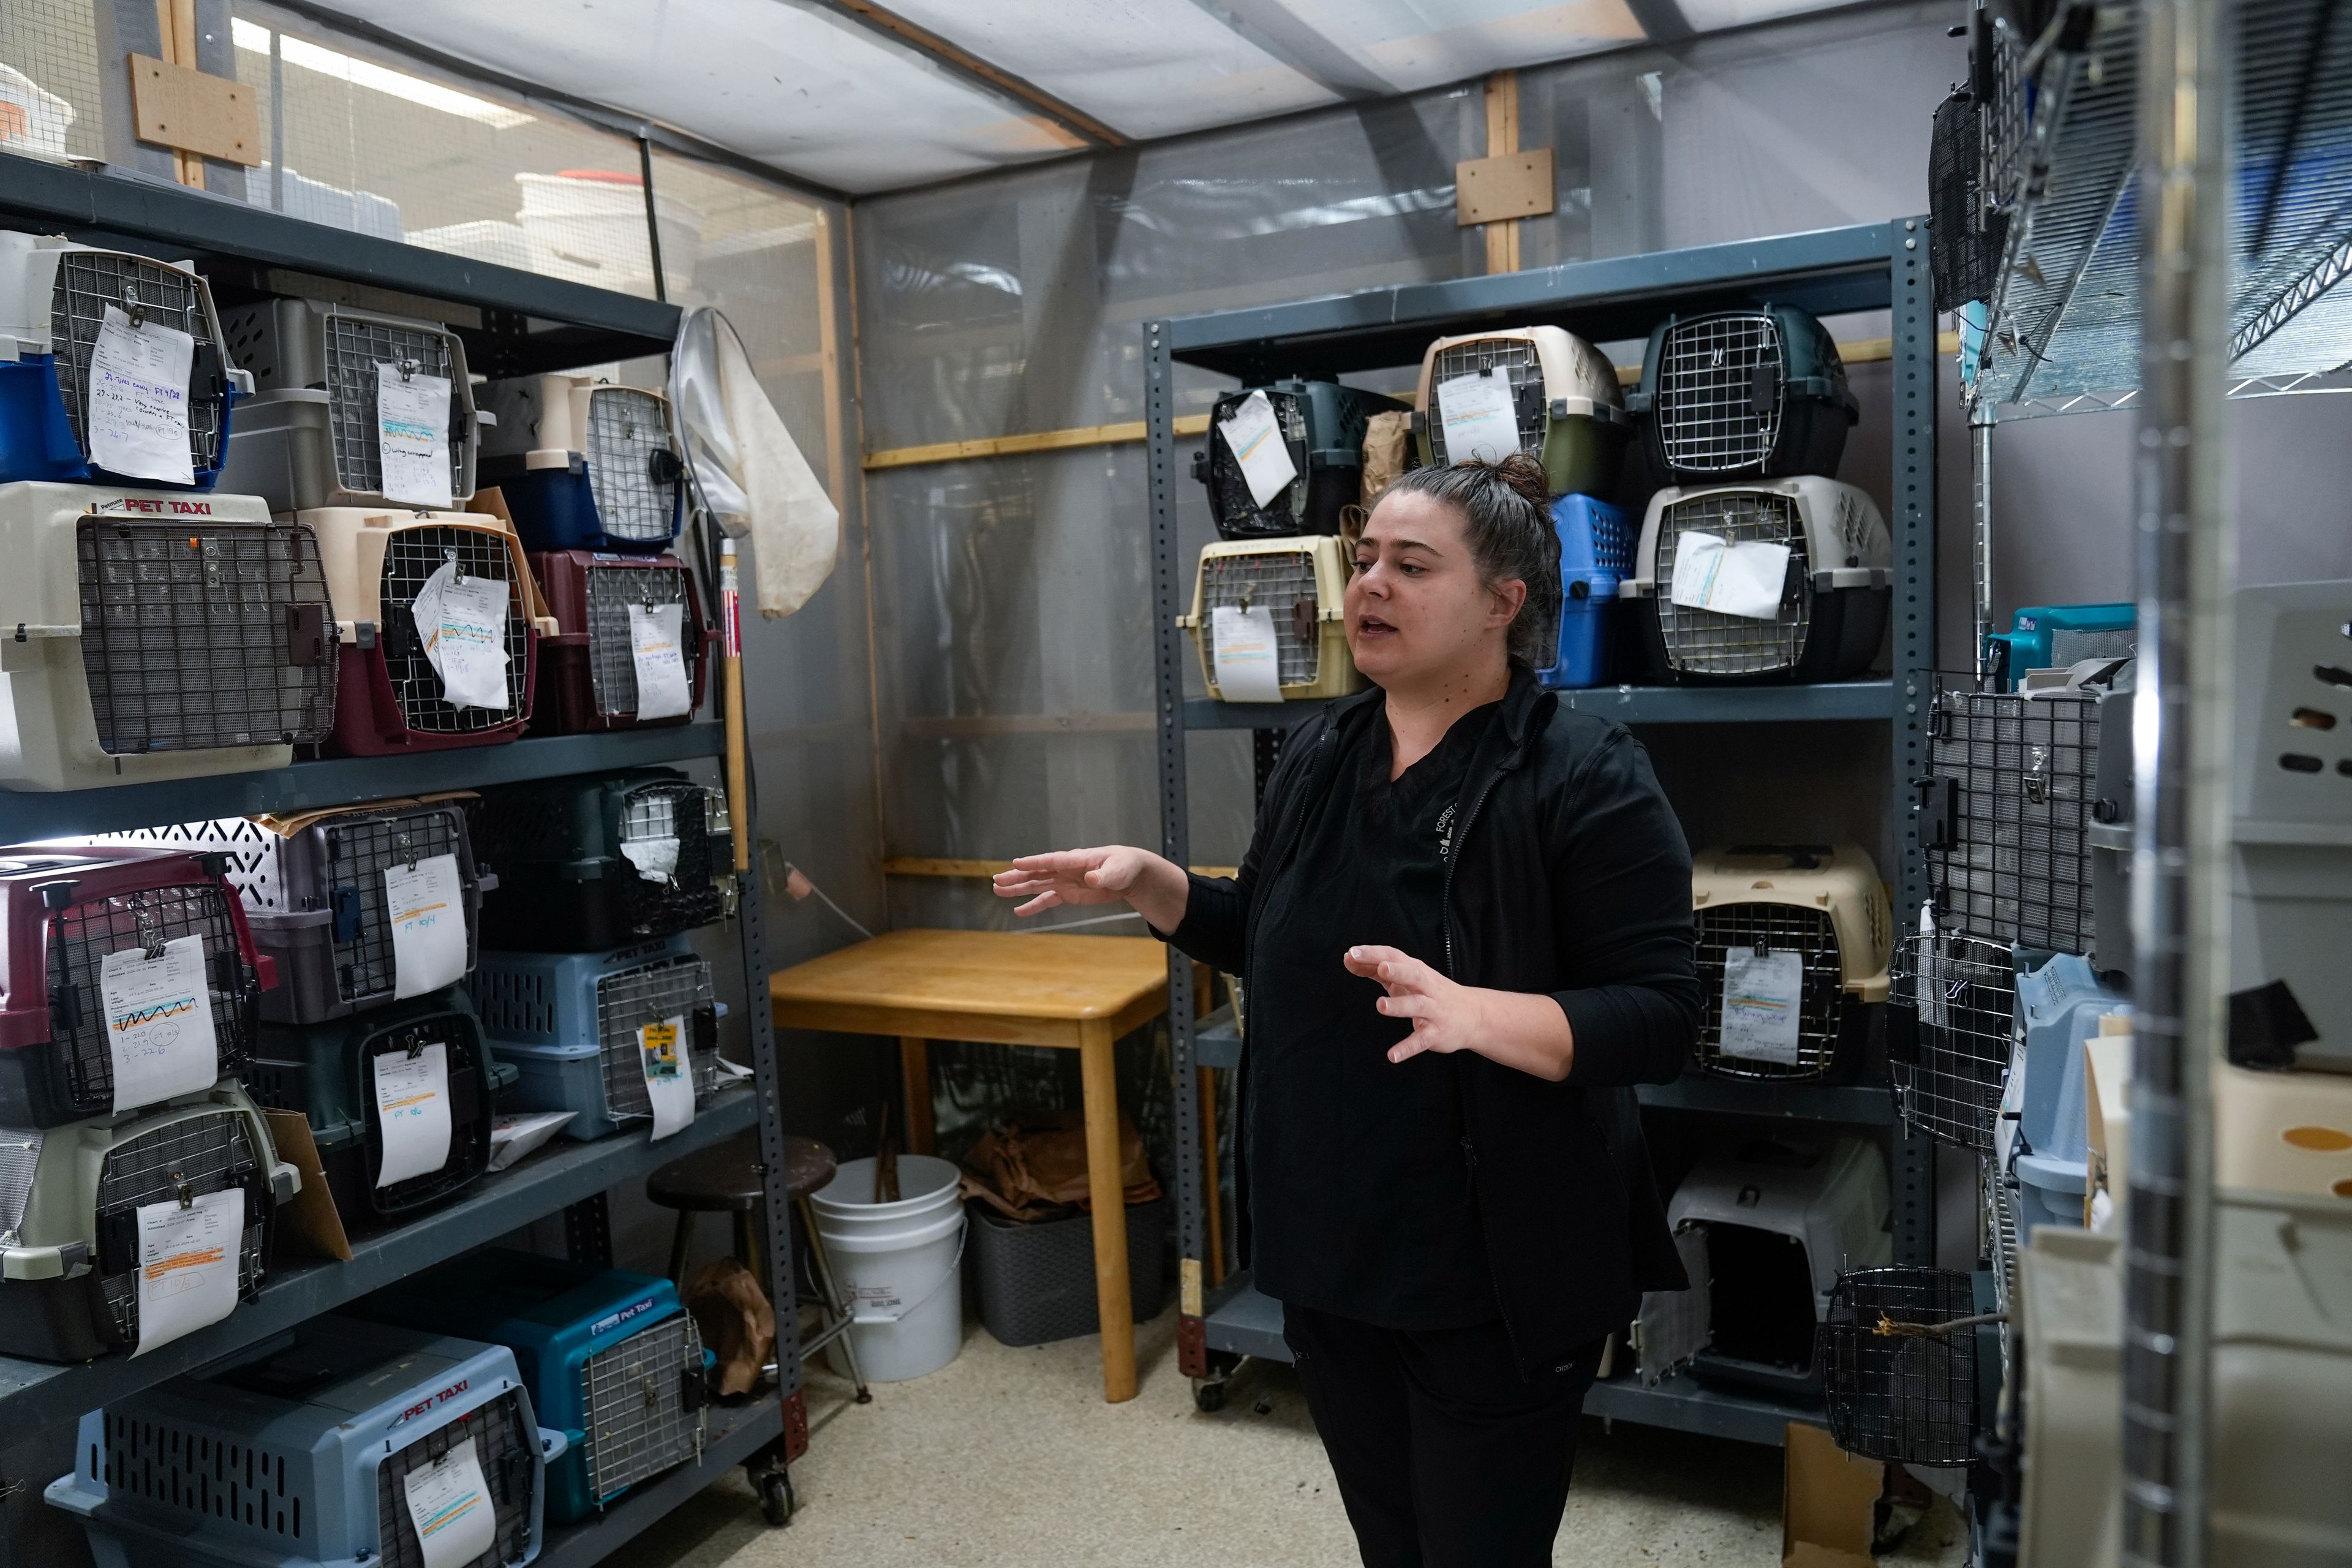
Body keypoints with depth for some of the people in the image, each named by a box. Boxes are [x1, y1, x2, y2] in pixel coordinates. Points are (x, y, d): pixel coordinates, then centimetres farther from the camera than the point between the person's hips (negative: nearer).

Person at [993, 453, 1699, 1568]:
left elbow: (1662, 1018, -20)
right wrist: (1147, 883, 0)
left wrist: (1475, 1014, -36)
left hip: (1497, 1278, -6)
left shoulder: (1586, 777, -16)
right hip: (1329, 1251, 6)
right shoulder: (1321, 754, 4)